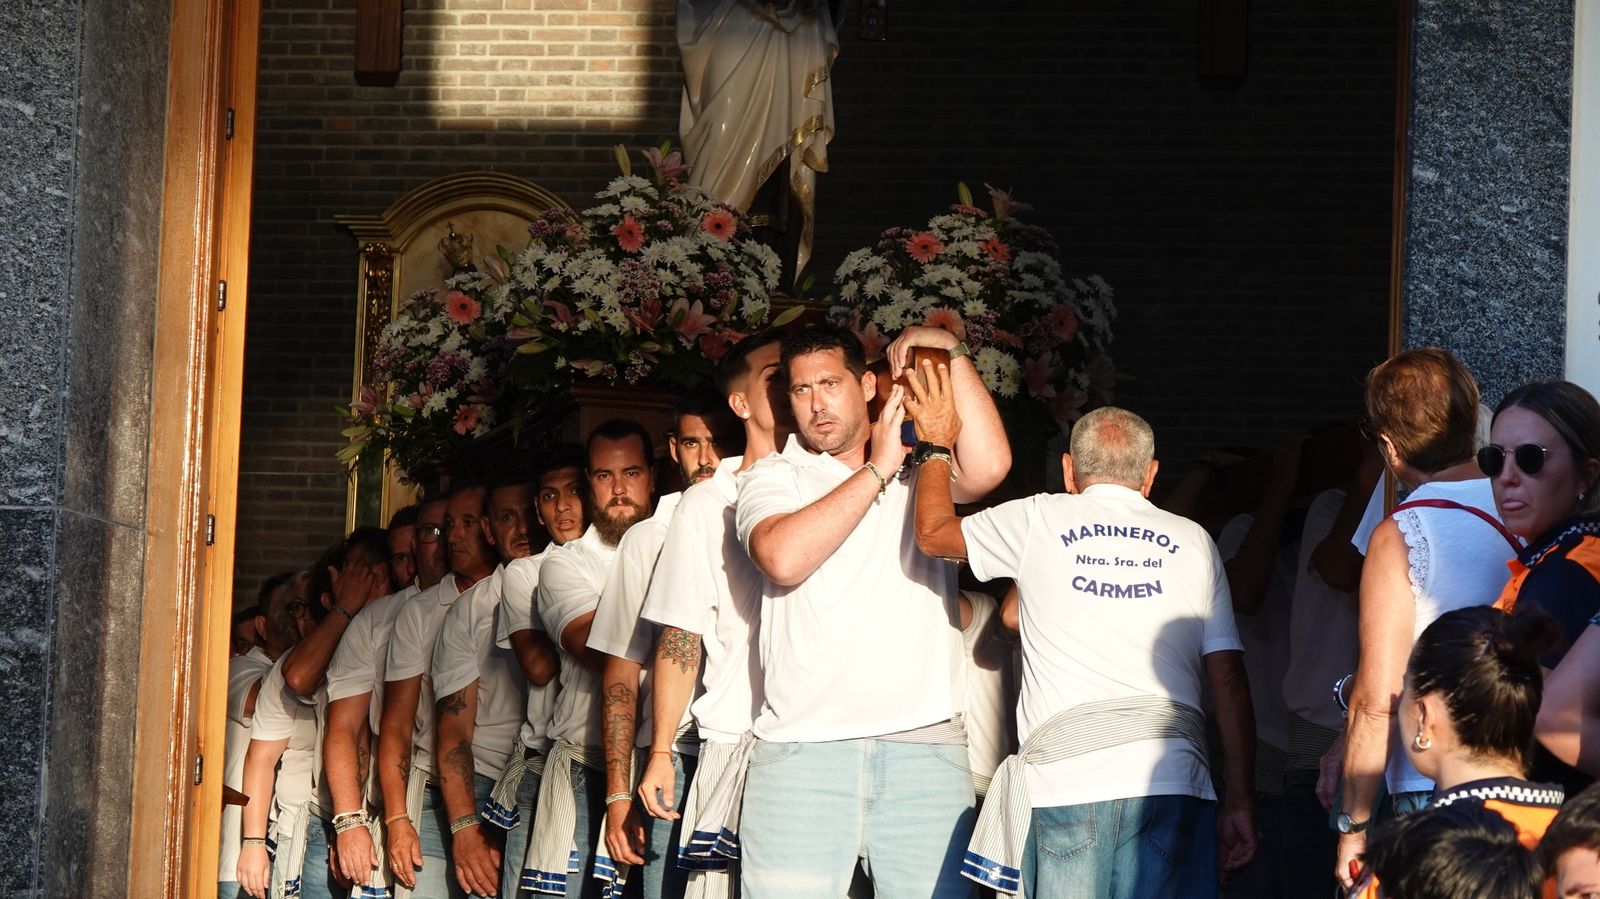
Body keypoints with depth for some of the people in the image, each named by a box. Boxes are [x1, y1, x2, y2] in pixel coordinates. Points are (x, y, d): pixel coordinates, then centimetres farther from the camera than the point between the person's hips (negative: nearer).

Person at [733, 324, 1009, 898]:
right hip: (802, 746, -1)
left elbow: (988, 468, -7)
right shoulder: (773, 478, 12)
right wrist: (877, 468, -5)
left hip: (925, 743, 1)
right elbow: (784, 559, -10)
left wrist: (952, 355, -3)